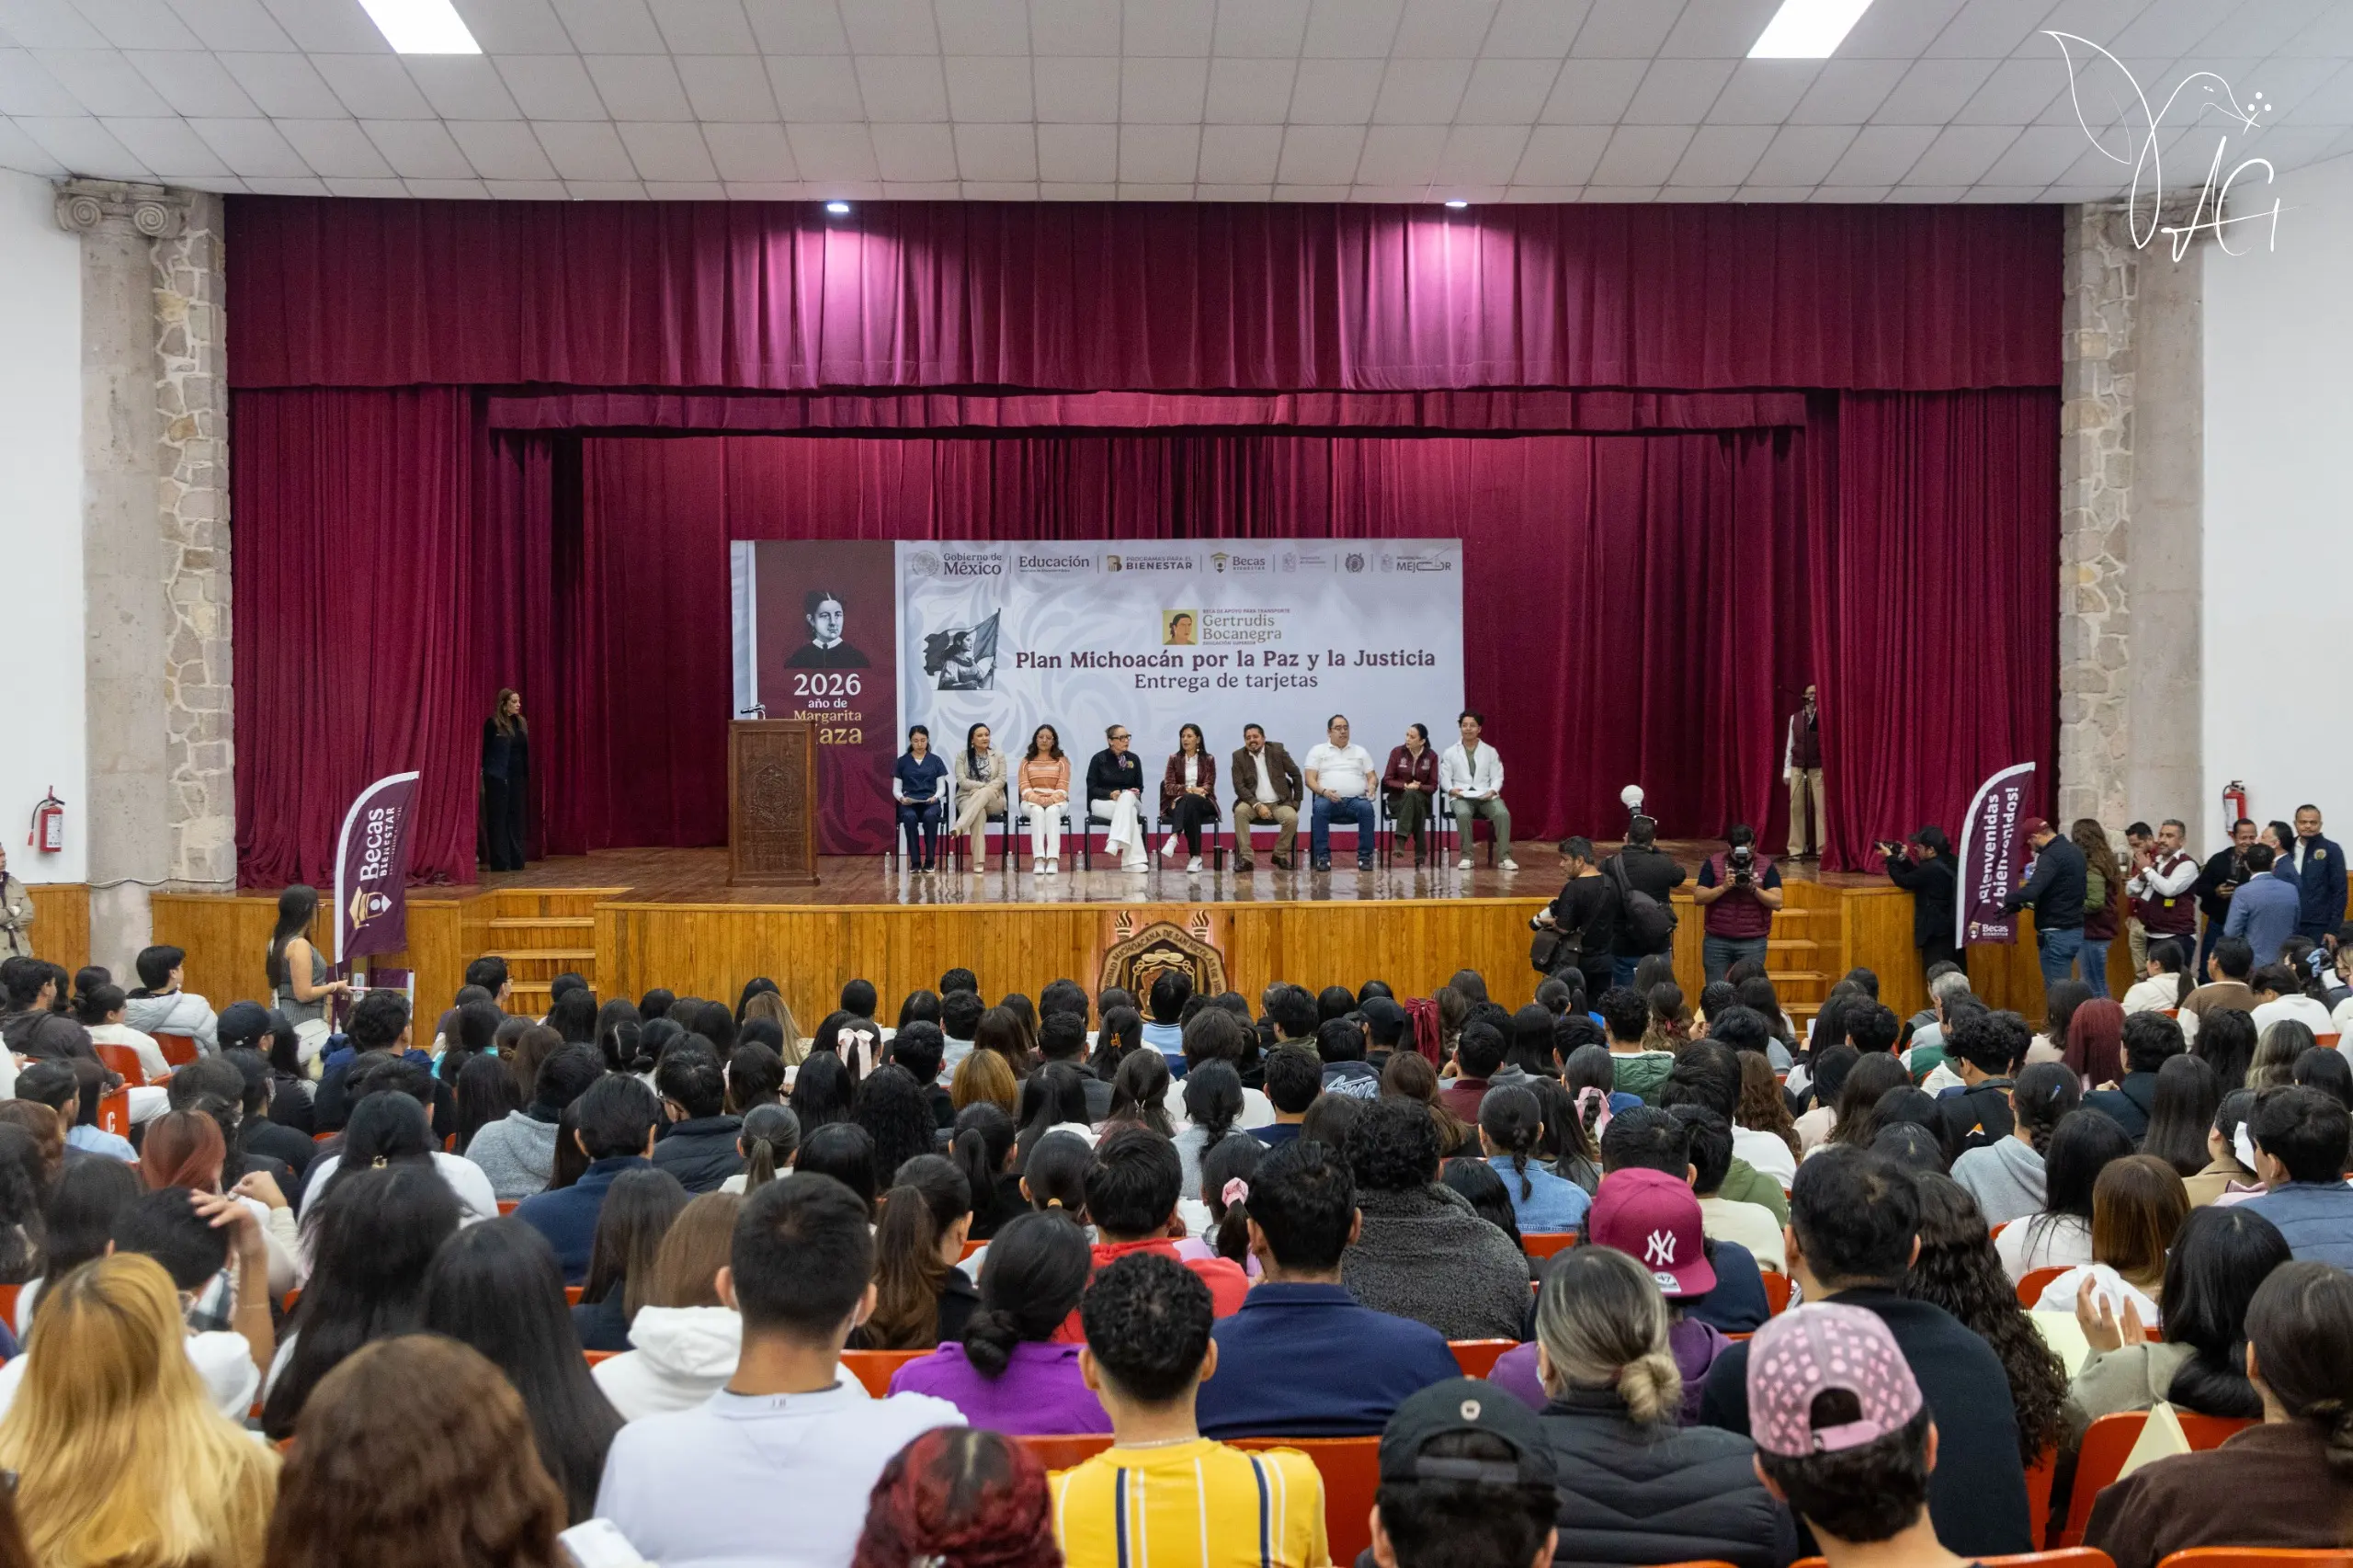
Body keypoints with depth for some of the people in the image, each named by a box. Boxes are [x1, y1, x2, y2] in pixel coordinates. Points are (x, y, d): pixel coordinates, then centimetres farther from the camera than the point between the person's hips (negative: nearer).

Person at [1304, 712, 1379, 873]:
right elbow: (1310, 779, 4)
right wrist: (1324, 791, -16)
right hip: (1328, 798, -1)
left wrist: (1371, 788, -7)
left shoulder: (1360, 751, 21)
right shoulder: (1317, 751, 14)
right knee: (1320, 808, -36)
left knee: (1366, 808, -33)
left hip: (1356, 799, 1)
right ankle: (1323, 856, -28)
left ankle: (1365, 856, -25)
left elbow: (1371, 777, 17)